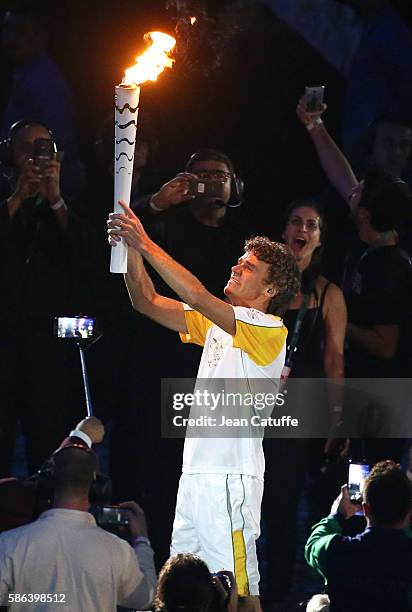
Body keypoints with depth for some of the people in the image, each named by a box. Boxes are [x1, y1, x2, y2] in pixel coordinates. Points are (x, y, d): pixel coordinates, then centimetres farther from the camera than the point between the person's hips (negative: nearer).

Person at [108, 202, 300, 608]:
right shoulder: (217, 323, 18)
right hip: (196, 469, 9)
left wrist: (146, 244, -19)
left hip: (232, 475, -9)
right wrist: (130, 247, -1)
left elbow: (196, 295, -21)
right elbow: (148, 303, 15)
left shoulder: (268, 330, -9)